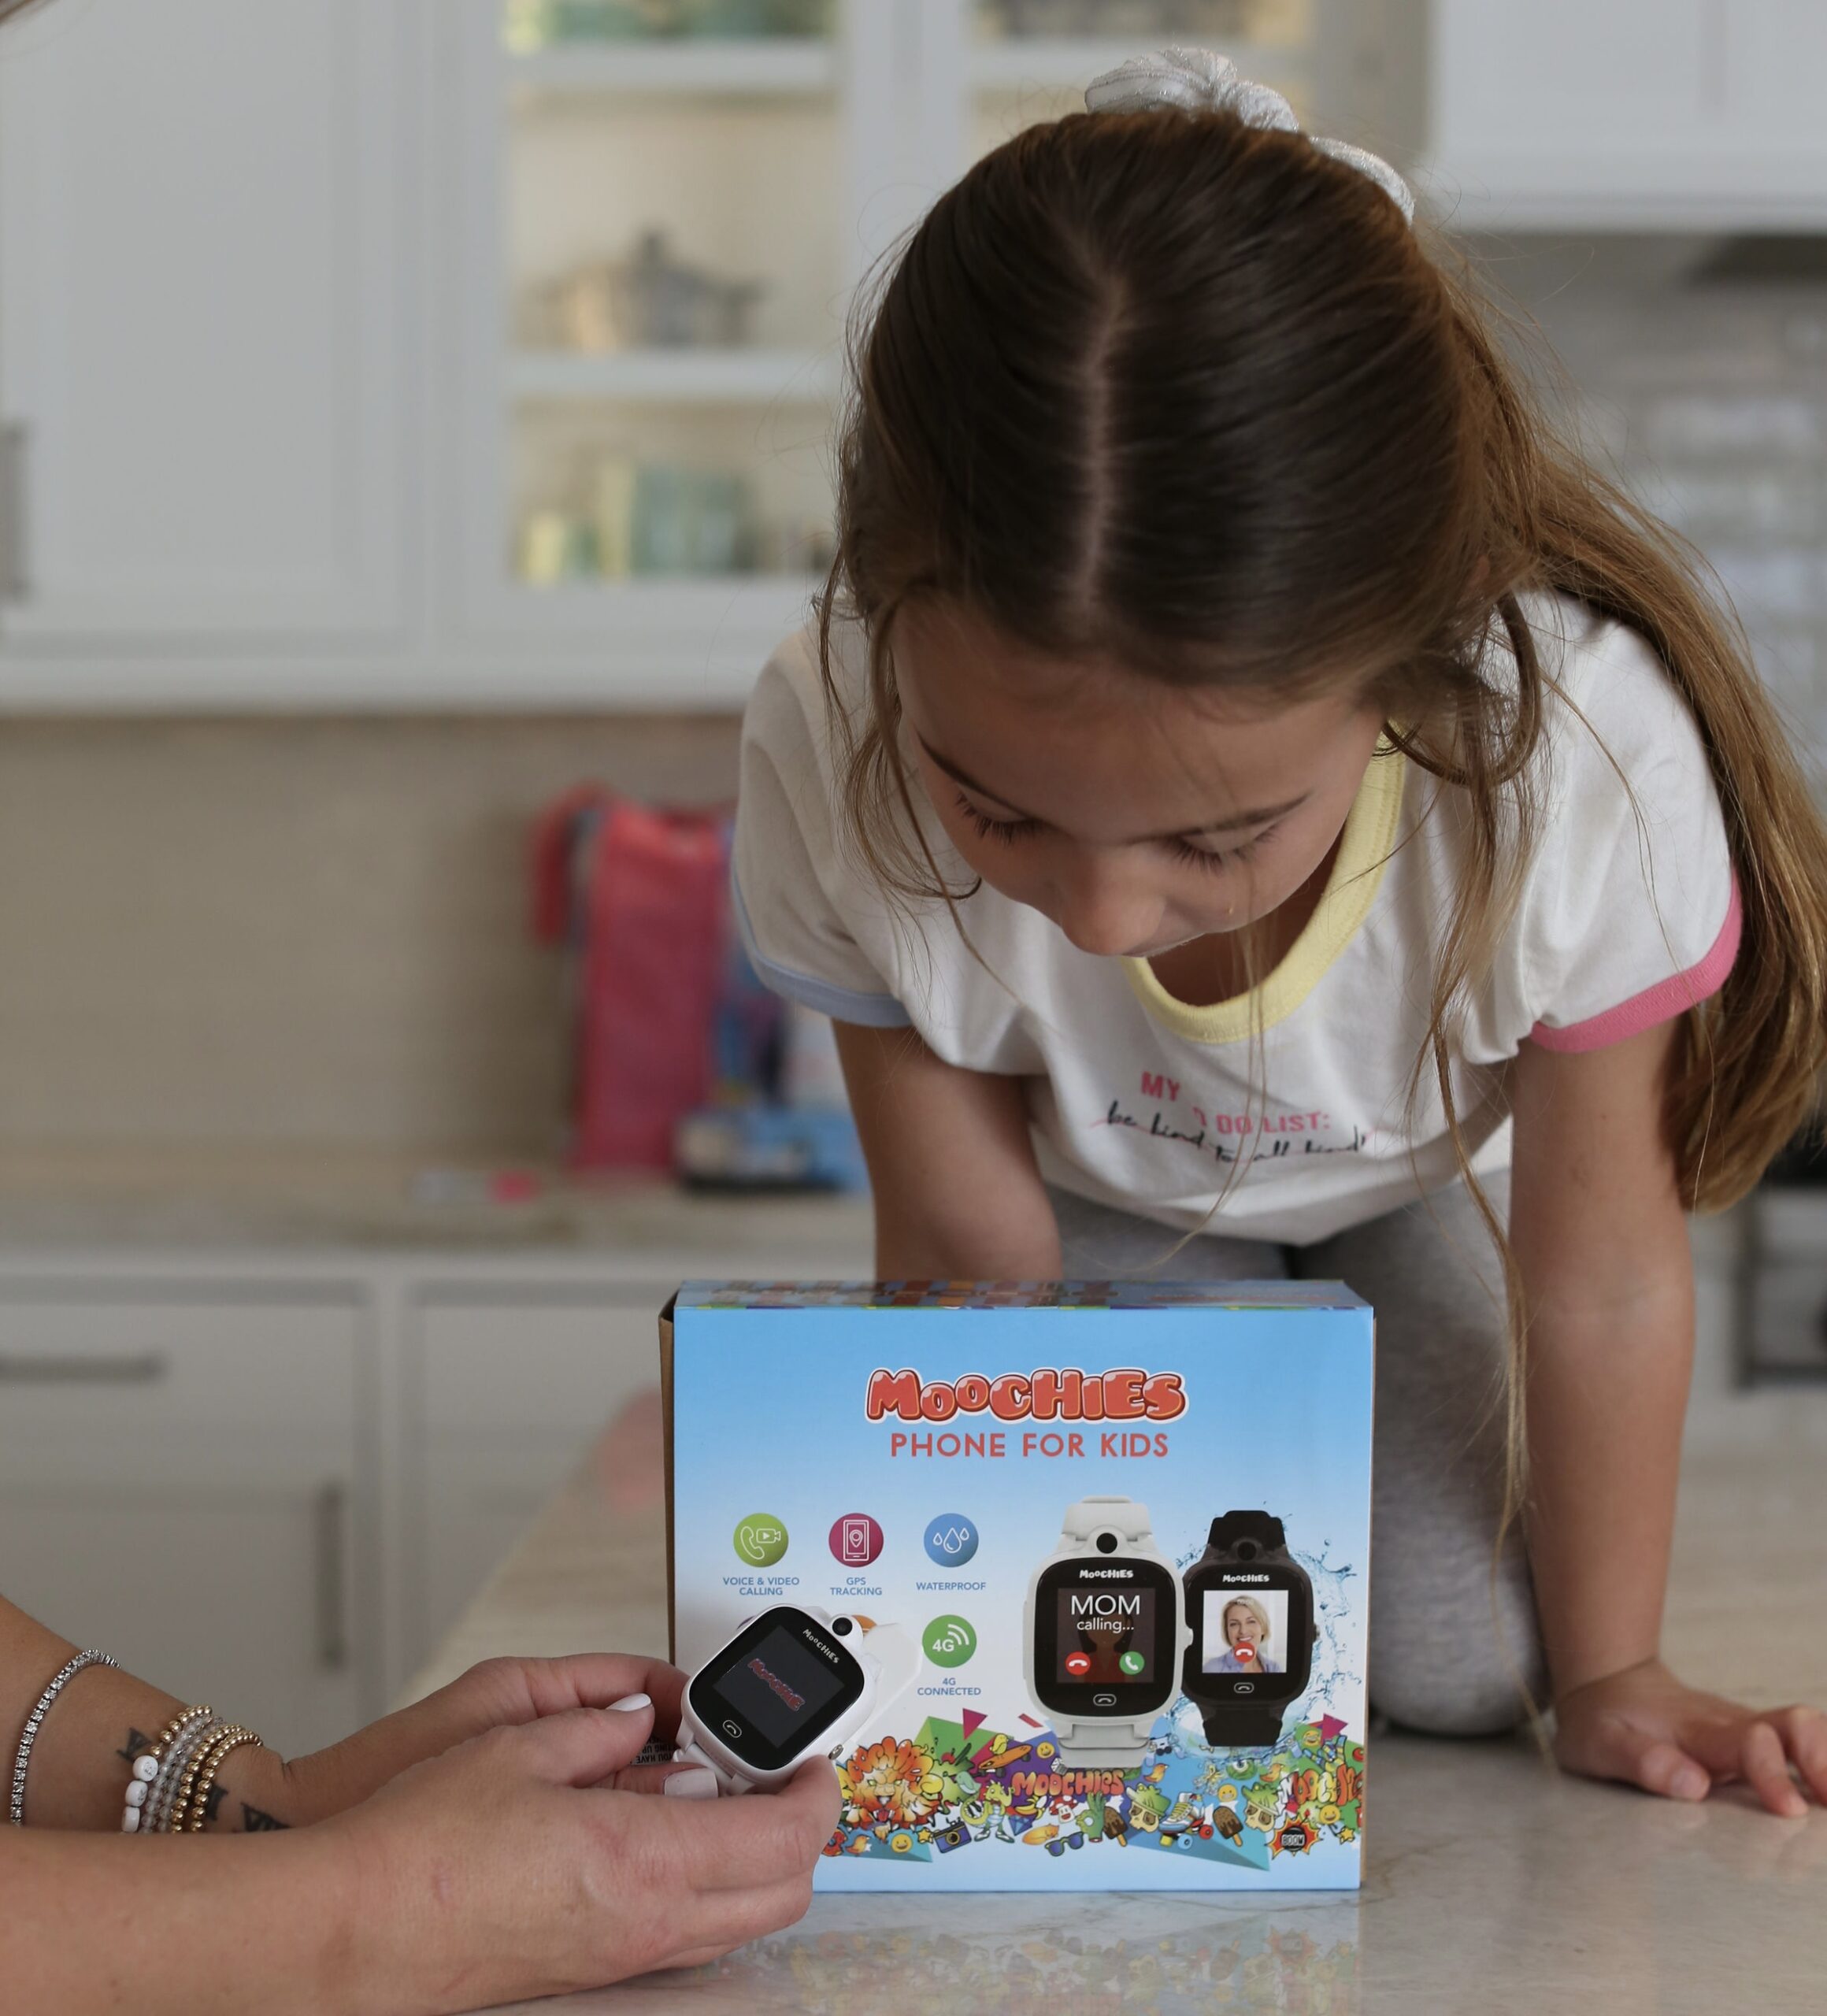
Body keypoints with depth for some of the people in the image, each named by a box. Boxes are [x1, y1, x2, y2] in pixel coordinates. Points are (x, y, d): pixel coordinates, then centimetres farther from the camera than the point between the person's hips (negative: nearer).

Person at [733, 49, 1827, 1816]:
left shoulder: (1584, 758, -45)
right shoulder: (828, 759, -40)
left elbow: (1600, 1275, -27)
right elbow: (967, 1254, -22)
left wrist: (1602, 1677, -13)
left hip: (1448, 1172, 0)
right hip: (1116, 1191, 1)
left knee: (1447, 1662, -11)